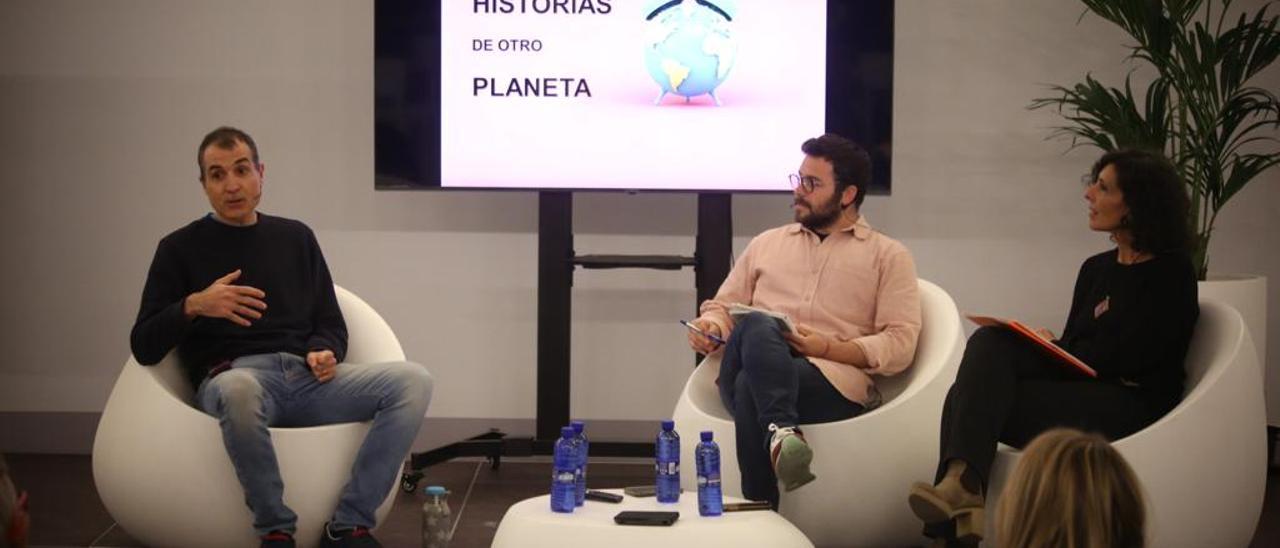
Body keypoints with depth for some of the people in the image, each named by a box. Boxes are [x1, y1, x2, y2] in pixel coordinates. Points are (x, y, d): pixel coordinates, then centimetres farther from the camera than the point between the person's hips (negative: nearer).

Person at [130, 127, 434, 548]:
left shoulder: (295, 237, 21)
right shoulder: (181, 248, 11)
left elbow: (331, 323, 20)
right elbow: (144, 347, 4)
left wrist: (325, 352, -3)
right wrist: (192, 305, -14)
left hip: (306, 376, 4)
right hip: (232, 378, -4)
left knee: (413, 381, -22)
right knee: (239, 390, -43)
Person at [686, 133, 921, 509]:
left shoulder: (888, 256, 17)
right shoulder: (767, 243, 31)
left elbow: (900, 344, 4)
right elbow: (722, 306, 29)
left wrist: (827, 348, -10)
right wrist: (708, 327, 3)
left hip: (834, 381, -3)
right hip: (745, 374, 3)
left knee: (751, 387, -38)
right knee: (756, 326, -35)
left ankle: (759, 510, -41)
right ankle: (781, 431, -55)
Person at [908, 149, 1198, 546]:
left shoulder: (1170, 273, -3)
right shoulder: (1096, 268, 19)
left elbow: (1130, 359, -12)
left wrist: (1051, 348, -3)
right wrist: (1047, 344, -7)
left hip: (1133, 405, -7)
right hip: (1079, 387, 7)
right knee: (990, 342, -23)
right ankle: (961, 480, -41)